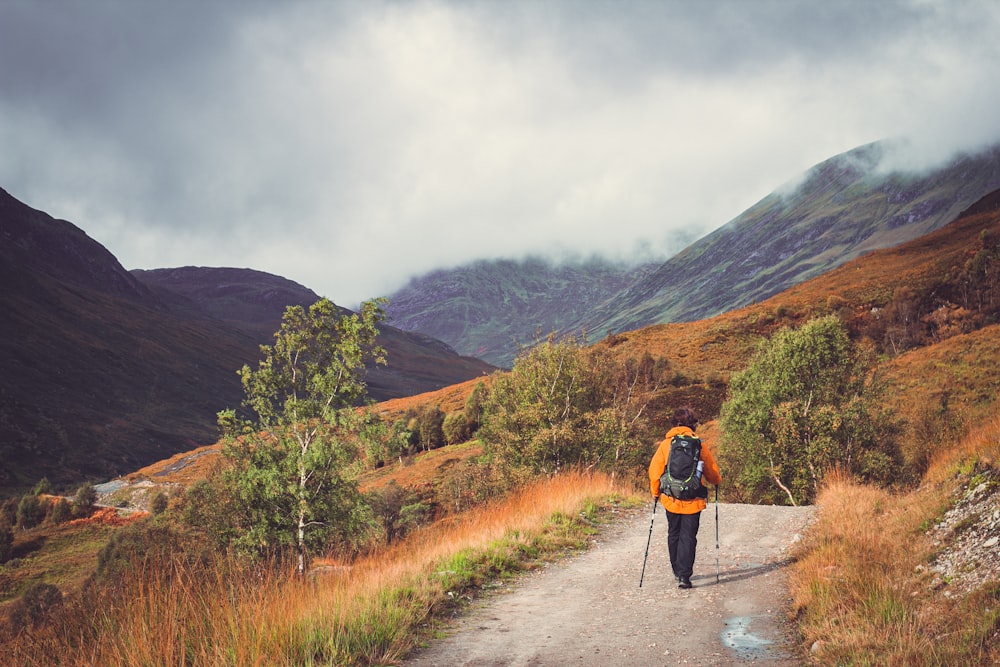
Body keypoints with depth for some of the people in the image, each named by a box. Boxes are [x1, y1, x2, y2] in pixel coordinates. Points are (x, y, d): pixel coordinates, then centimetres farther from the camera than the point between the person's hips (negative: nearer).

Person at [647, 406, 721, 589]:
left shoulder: (665, 445, -3)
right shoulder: (699, 445, -4)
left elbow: (655, 471, -2)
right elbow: (712, 471, 6)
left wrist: (656, 492, 14)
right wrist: (717, 482, 28)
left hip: (671, 499, 2)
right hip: (693, 500, -1)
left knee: (673, 534, 18)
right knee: (688, 537, 1)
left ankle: (677, 571, 29)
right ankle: (684, 575, -8)